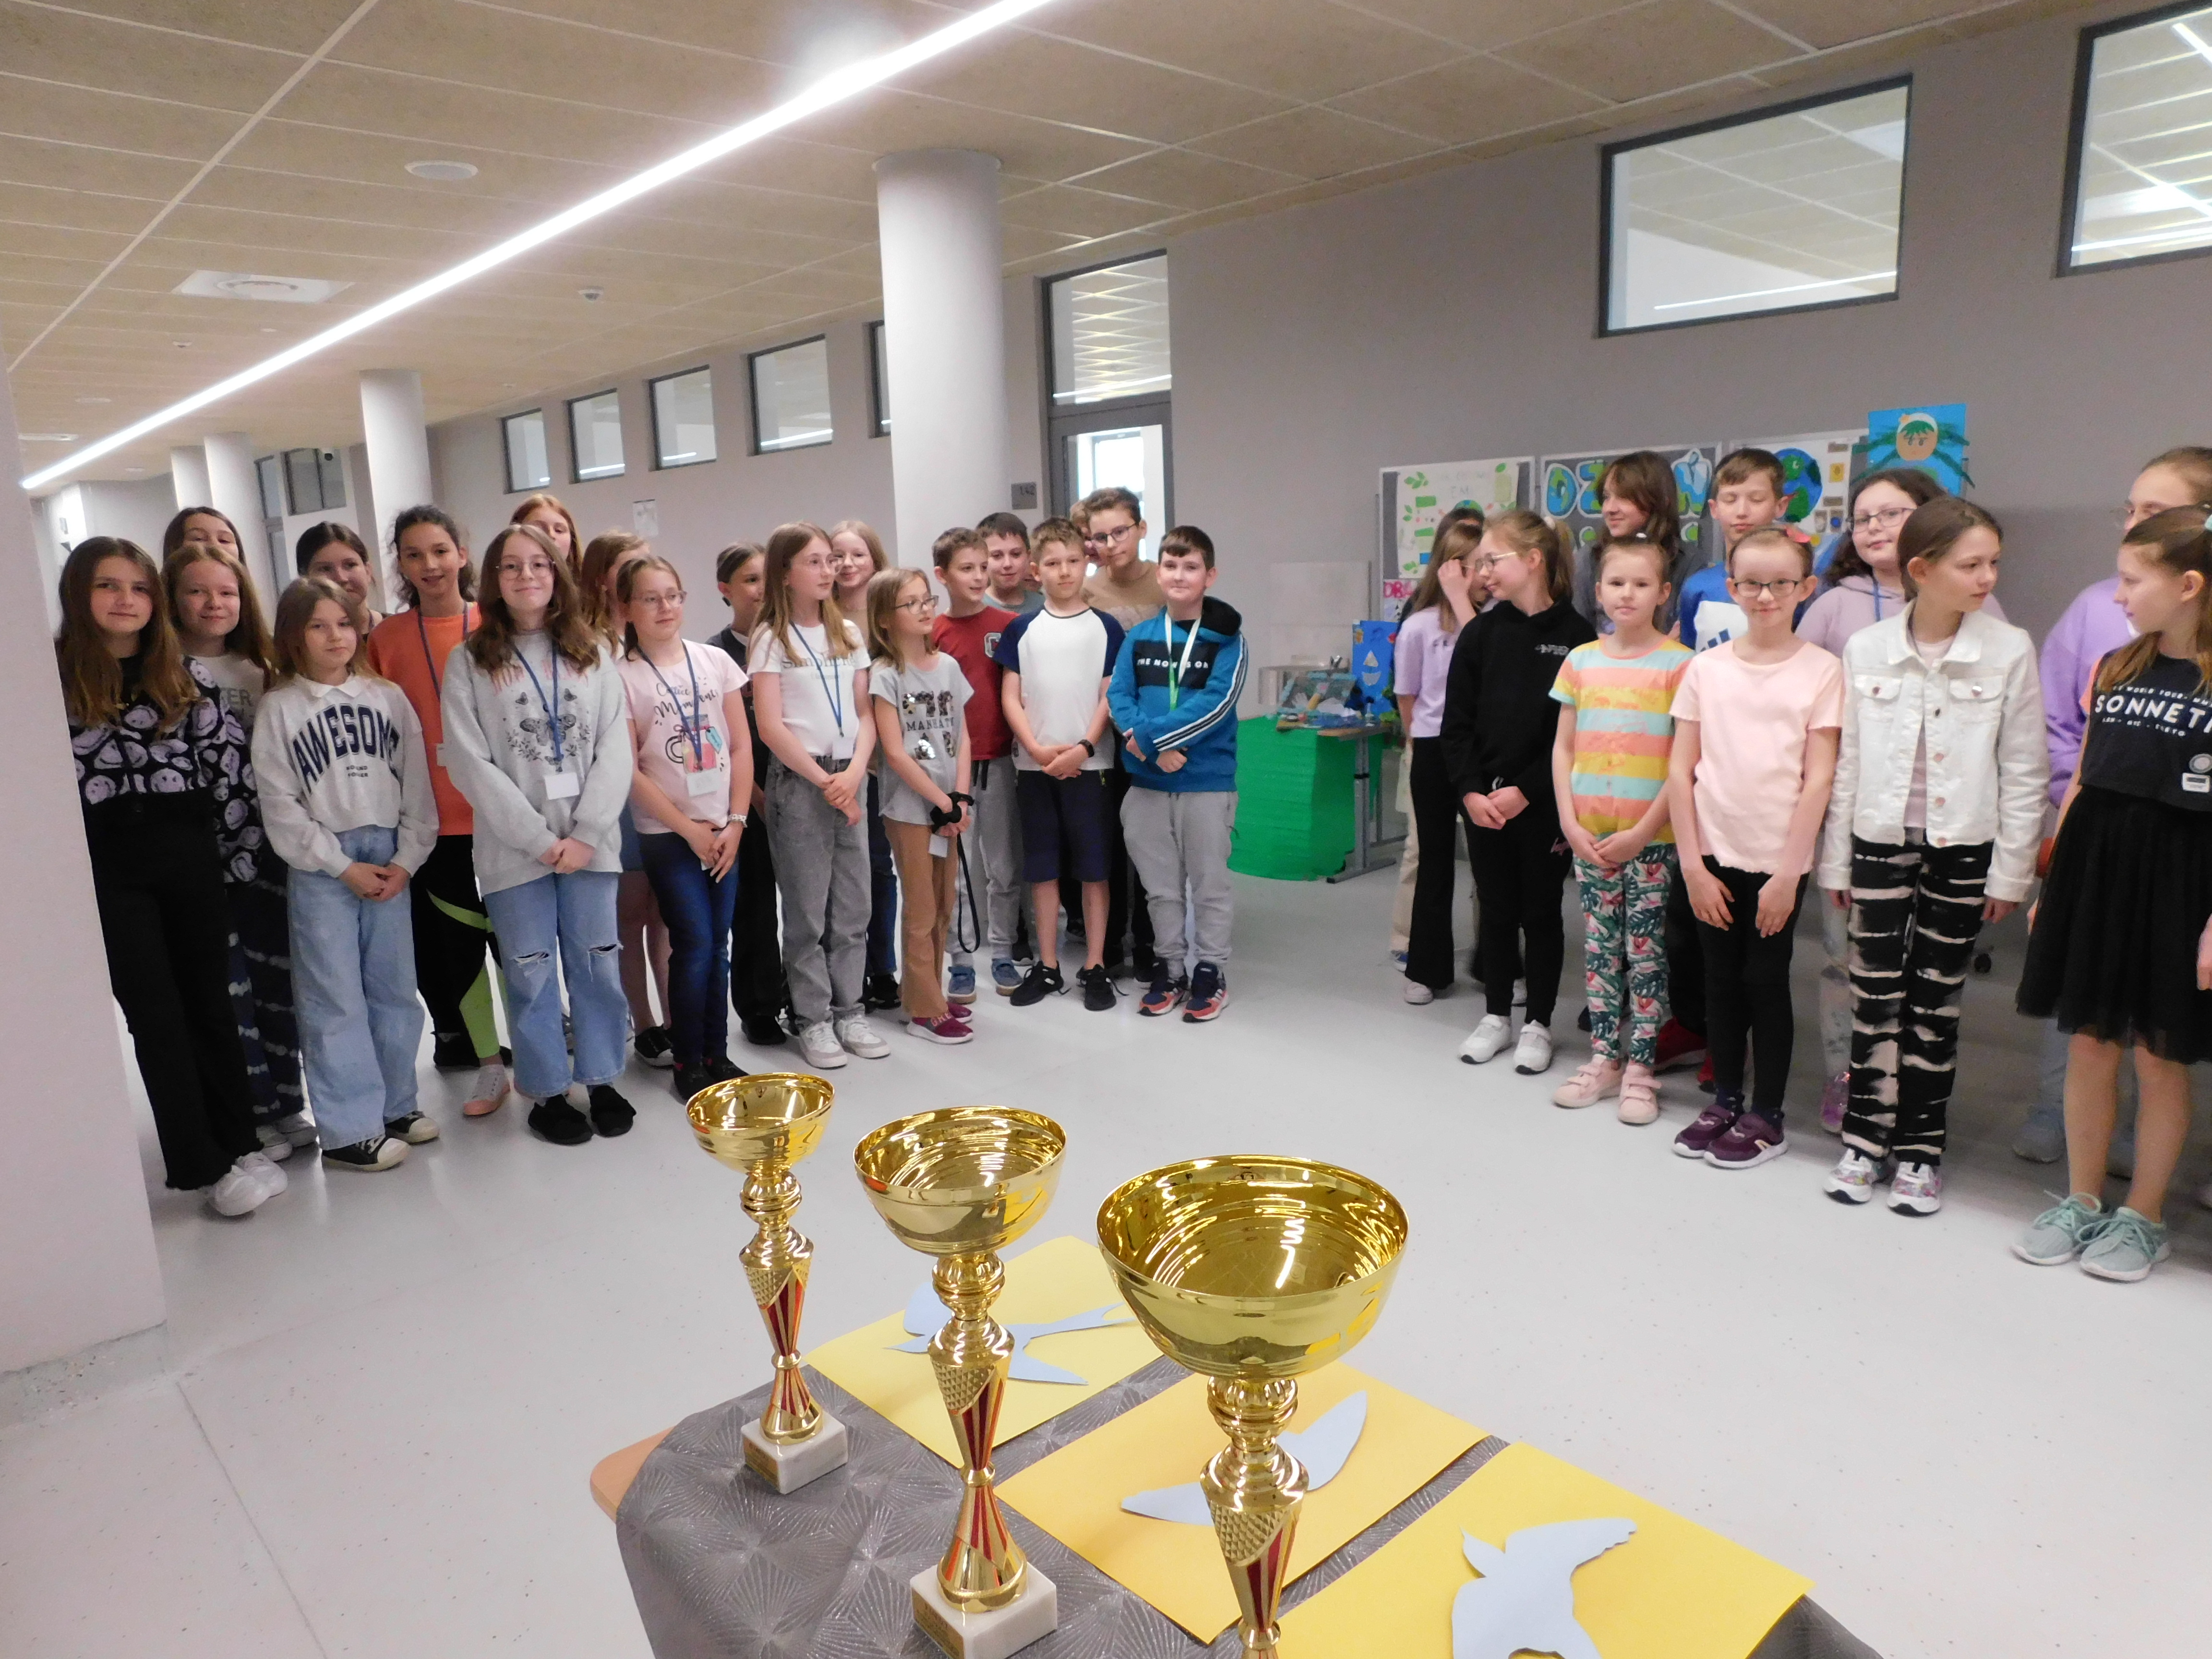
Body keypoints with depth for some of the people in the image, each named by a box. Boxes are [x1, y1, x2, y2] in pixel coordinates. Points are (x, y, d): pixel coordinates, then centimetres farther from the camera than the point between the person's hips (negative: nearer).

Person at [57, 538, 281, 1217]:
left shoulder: (186, 675, 7)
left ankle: (238, 1143, 22)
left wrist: (235, 844, 3)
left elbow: (228, 759, 6)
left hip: (190, 854, 2)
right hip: (110, 866, -2)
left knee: (210, 1004, 10)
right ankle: (203, 1164, 11)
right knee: (156, 1016, 3)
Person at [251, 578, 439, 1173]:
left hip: (390, 860, 3)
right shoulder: (279, 708, 0)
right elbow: (280, 804, -4)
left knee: (394, 990, 9)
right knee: (335, 1000, 0)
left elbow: (416, 786, 4)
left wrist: (405, 860, -6)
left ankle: (395, 1105, 21)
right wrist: (344, 867, -9)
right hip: (320, 868, -3)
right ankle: (348, 1129, 6)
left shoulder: (389, 698, 7)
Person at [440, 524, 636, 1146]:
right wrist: (540, 839, -12)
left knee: (597, 964, 8)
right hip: (514, 847, -1)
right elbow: (471, 764, -6)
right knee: (531, 973, 5)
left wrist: (586, 834, -10)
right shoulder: (468, 662, 1)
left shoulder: (592, 652, 7)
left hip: (590, 842, 2)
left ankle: (601, 1080, 22)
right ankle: (548, 1092, 18)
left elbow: (615, 750, 1)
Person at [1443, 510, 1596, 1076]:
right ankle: (1496, 1015, 27)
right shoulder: (1479, 633, 4)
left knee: (1541, 913, 8)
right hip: (1483, 802, 3)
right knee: (1496, 910, 13)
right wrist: (1470, 790, -9)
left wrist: (1526, 790, -15)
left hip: (1543, 802, -3)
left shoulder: (1576, 635, -7)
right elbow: (1456, 722, 2)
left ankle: (1538, 1023, 22)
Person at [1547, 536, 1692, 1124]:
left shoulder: (1678, 664, -5)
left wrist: (1642, 830, -12)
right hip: (1590, 835, 4)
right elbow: (1563, 747, 8)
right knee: (1599, 949, 11)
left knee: (1646, 952, 2)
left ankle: (1640, 1070, 12)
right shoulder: (1582, 661, 6)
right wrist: (1570, 823, -2)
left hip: (1650, 837, -4)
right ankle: (1604, 1060, 22)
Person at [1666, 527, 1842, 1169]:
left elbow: (1818, 779, -6)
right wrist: (1693, 864, -4)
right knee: (1721, 980, 11)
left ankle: (1767, 1115, 19)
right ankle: (1725, 1100, 26)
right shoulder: (1705, 668, 3)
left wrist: (1787, 873, -10)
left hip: (1777, 858, -2)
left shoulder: (1821, 670, -3)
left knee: (1766, 981, 5)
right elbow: (1680, 771, 1)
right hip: (1714, 854, 2)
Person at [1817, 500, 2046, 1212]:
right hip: (1880, 844, 1)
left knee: (1936, 1002, 8)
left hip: (1962, 850, -1)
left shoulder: (2010, 651, -4)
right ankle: (1865, 1138, 18)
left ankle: (1921, 1150, 20)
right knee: (1875, 995, 6)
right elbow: (1846, 762, 3)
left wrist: (2010, 871, -3)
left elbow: (2024, 771, -1)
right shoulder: (1866, 649, -1)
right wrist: (1835, 860, 4)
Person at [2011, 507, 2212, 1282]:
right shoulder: (2113, 669, 7)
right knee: (2090, 1045, 11)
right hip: (2094, 868, 5)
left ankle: (2143, 1216, 23)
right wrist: (2052, 884, 10)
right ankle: (2081, 1202, 25)